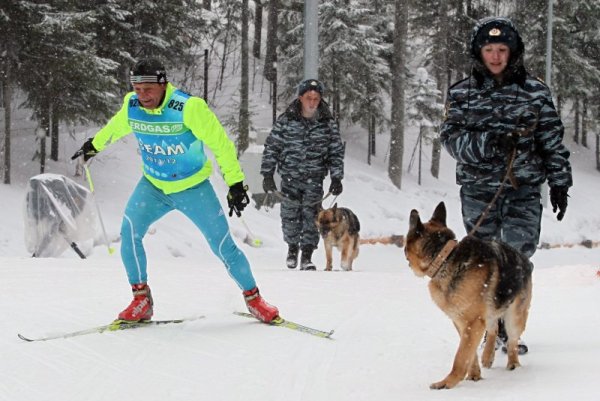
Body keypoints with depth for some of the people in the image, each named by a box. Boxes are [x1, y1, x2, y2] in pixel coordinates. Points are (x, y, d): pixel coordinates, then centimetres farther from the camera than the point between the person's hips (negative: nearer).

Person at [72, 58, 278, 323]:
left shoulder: (189, 108, -26)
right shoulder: (131, 106, -11)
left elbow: (221, 143, -19)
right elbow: (116, 127, 14)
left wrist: (236, 184, -20)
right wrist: (94, 145, 30)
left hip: (193, 188, -3)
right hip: (153, 186, 3)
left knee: (223, 246, -2)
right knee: (129, 232, -19)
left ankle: (253, 298, 18)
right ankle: (141, 301, -5)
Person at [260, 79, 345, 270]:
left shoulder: (327, 123, -1)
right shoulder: (286, 120, -5)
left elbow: (336, 151, 6)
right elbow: (271, 147, 0)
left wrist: (336, 178, 0)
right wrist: (267, 174, -3)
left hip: (314, 178, 0)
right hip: (290, 177, 0)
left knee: (311, 215, -7)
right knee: (290, 215, 3)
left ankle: (307, 256, -2)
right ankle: (292, 247, 26)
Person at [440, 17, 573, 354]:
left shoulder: (535, 91, 5)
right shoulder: (462, 93, 5)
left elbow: (553, 141, 8)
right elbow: (451, 138, -2)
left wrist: (559, 183, 4)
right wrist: (488, 143, -18)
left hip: (524, 189, 0)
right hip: (479, 189, 0)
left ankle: (507, 328, 1)